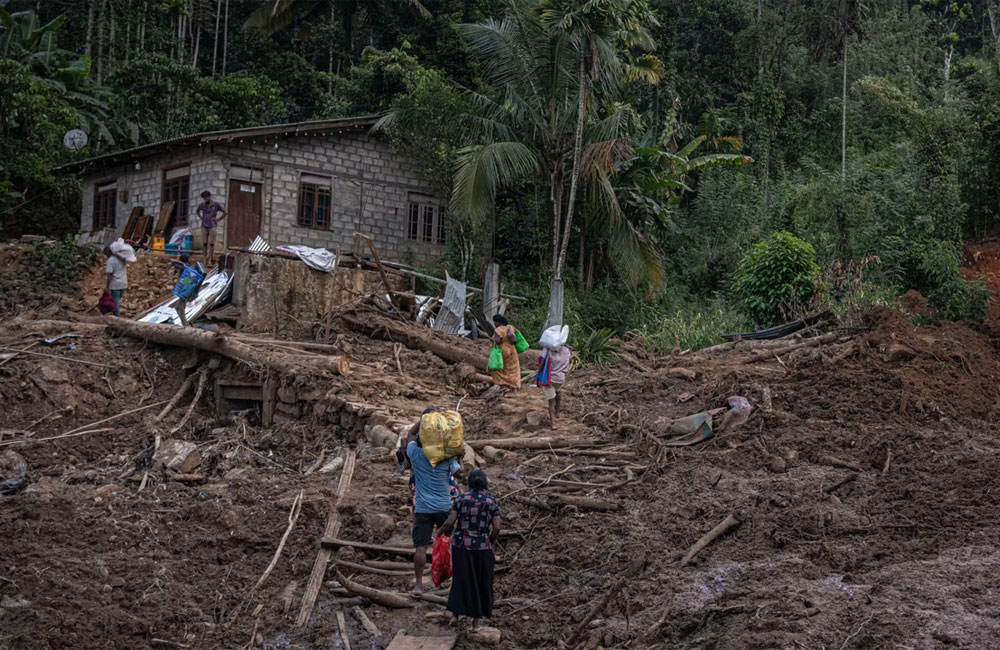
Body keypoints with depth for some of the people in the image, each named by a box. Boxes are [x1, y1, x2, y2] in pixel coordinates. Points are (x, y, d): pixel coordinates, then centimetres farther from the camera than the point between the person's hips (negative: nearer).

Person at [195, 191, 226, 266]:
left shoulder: (216, 204, -4)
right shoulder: (202, 205, 5)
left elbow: (225, 212, 3)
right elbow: (197, 211, 26)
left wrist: (217, 219, -1)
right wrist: (201, 218, 11)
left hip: (212, 226, -3)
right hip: (204, 226, 3)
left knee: (211, 244, -6)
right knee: (205, 244, 4)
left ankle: (211, 261, -4)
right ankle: (206, 260, 8)